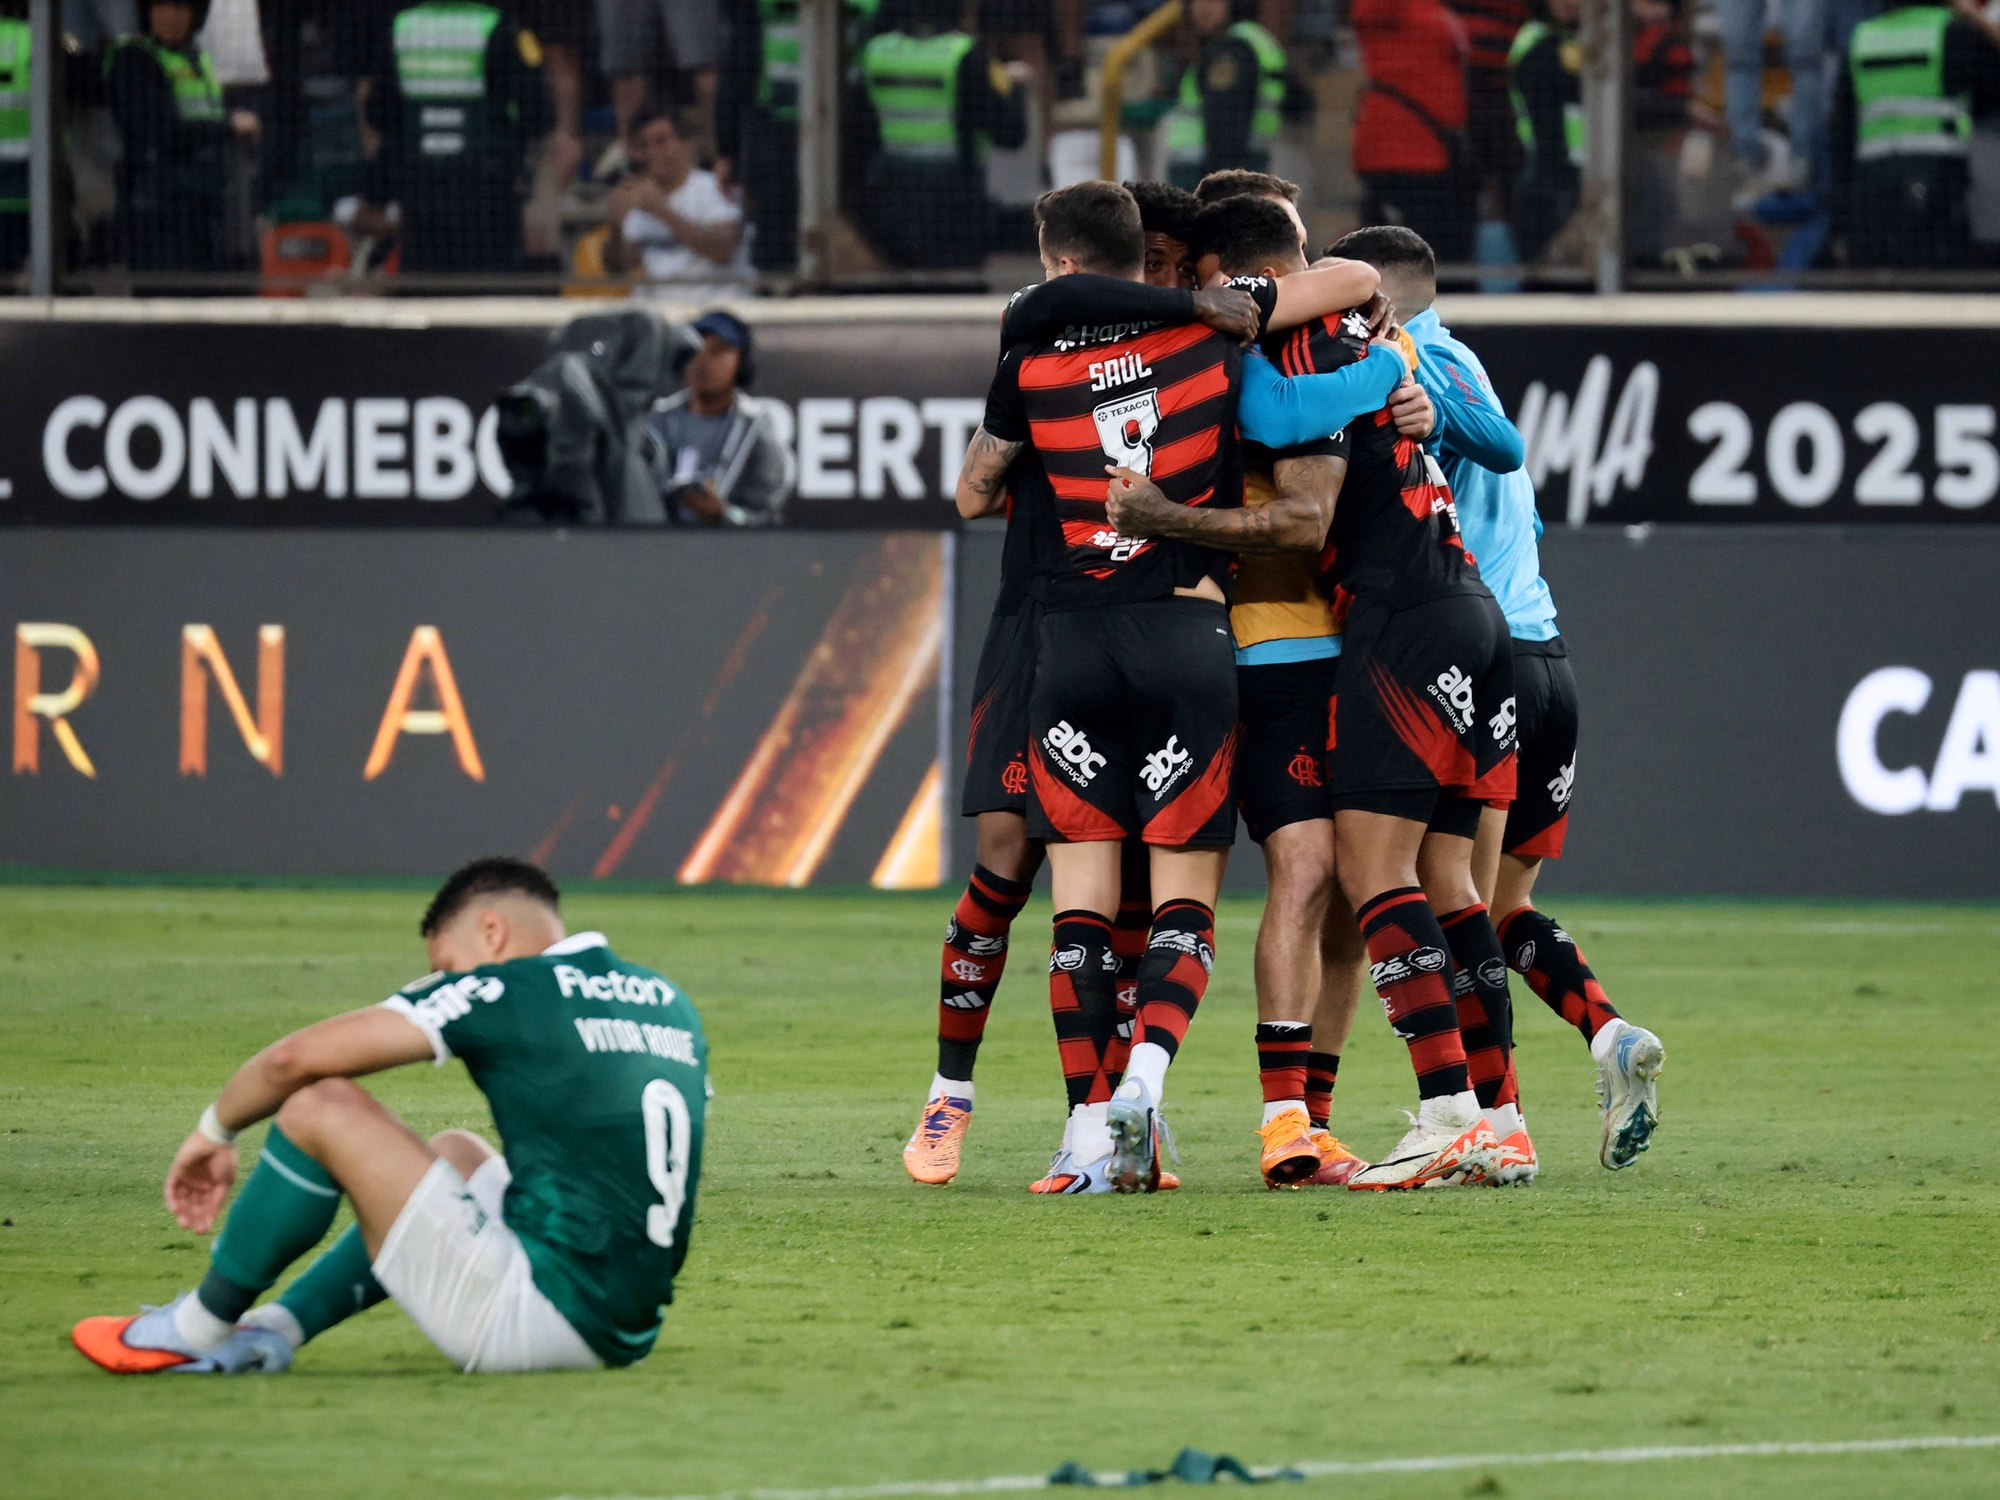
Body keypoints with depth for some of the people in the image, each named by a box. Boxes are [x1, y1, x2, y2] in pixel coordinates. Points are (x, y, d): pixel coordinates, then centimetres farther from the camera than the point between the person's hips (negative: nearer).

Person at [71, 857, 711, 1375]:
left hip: (537, 1320, -8)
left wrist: (215, 1130, 13)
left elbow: (296, 1059, -5)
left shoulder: (506, 992, -6)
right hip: (629, 1332, 8)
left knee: (322, 1105, -2)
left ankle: (196, 1328, 15)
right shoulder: (672, 1003, 13)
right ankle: (271, 1331, 28)